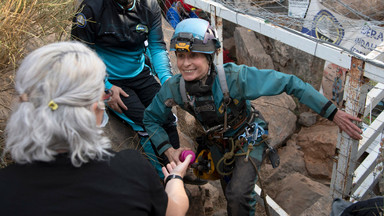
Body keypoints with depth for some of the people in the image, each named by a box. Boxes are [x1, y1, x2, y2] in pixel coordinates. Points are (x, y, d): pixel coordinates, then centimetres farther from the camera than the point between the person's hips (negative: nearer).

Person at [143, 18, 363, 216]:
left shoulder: (235, 77, -37)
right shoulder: (174, 88, -25)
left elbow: (289, 83, -32)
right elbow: (151, 118, -7)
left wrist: (333, 113, -34)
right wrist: (168, 149, -22)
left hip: (248, 137, -4)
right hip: (218, 142, 4)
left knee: (238, 195, -21)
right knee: (230, 189, 21)